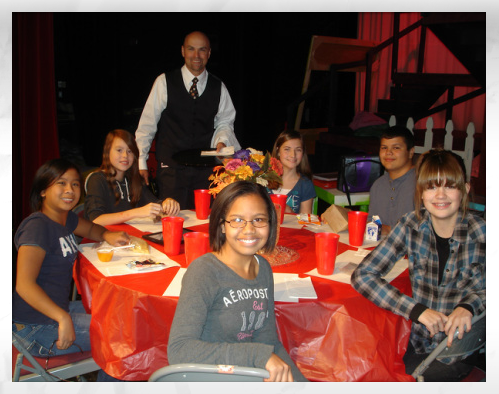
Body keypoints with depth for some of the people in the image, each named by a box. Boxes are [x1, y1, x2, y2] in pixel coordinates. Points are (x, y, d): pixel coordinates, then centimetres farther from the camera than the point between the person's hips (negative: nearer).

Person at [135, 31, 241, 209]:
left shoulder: (218, 87, 8)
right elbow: (147, 124, 1)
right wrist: (141, 162, -2)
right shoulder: (164, 82, 0)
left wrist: (222, 140, -4)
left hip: (205, 169, 2)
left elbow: (225, 122, 18)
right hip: (171, 167, -2)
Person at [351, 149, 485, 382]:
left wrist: (468, 306, -21)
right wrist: (417, 310, -21)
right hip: (416, 342, 2)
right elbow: (363, 275, -10)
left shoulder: (481, 234, -12)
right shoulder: (411, 225, -7)